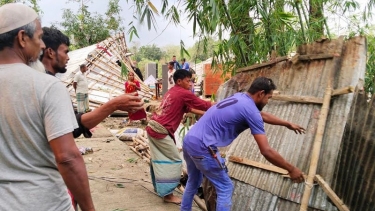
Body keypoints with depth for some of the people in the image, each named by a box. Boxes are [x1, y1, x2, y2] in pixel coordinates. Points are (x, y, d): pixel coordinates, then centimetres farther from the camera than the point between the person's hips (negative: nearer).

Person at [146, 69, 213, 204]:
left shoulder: (172, 92, 18)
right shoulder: (184, 94, -10)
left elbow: (187, 108, 25)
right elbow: (203, 105, -4)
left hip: (152, 127, 9)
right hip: (161, 131, -9)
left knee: (159, 159, 20)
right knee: (174, 160, 1)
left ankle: (159, 187, 34)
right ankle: (167, 194, 6)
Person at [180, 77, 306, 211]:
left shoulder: (240, 98, 15)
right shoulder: (250, 110, -13)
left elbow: (262, 115, 33)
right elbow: (266, 151, -14)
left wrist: (287, 124, 43)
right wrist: (291, 169, -1)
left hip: (188, 141, 9)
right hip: (202, 147, -9)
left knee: (193, 183, 29)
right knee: (225, 188, 7)